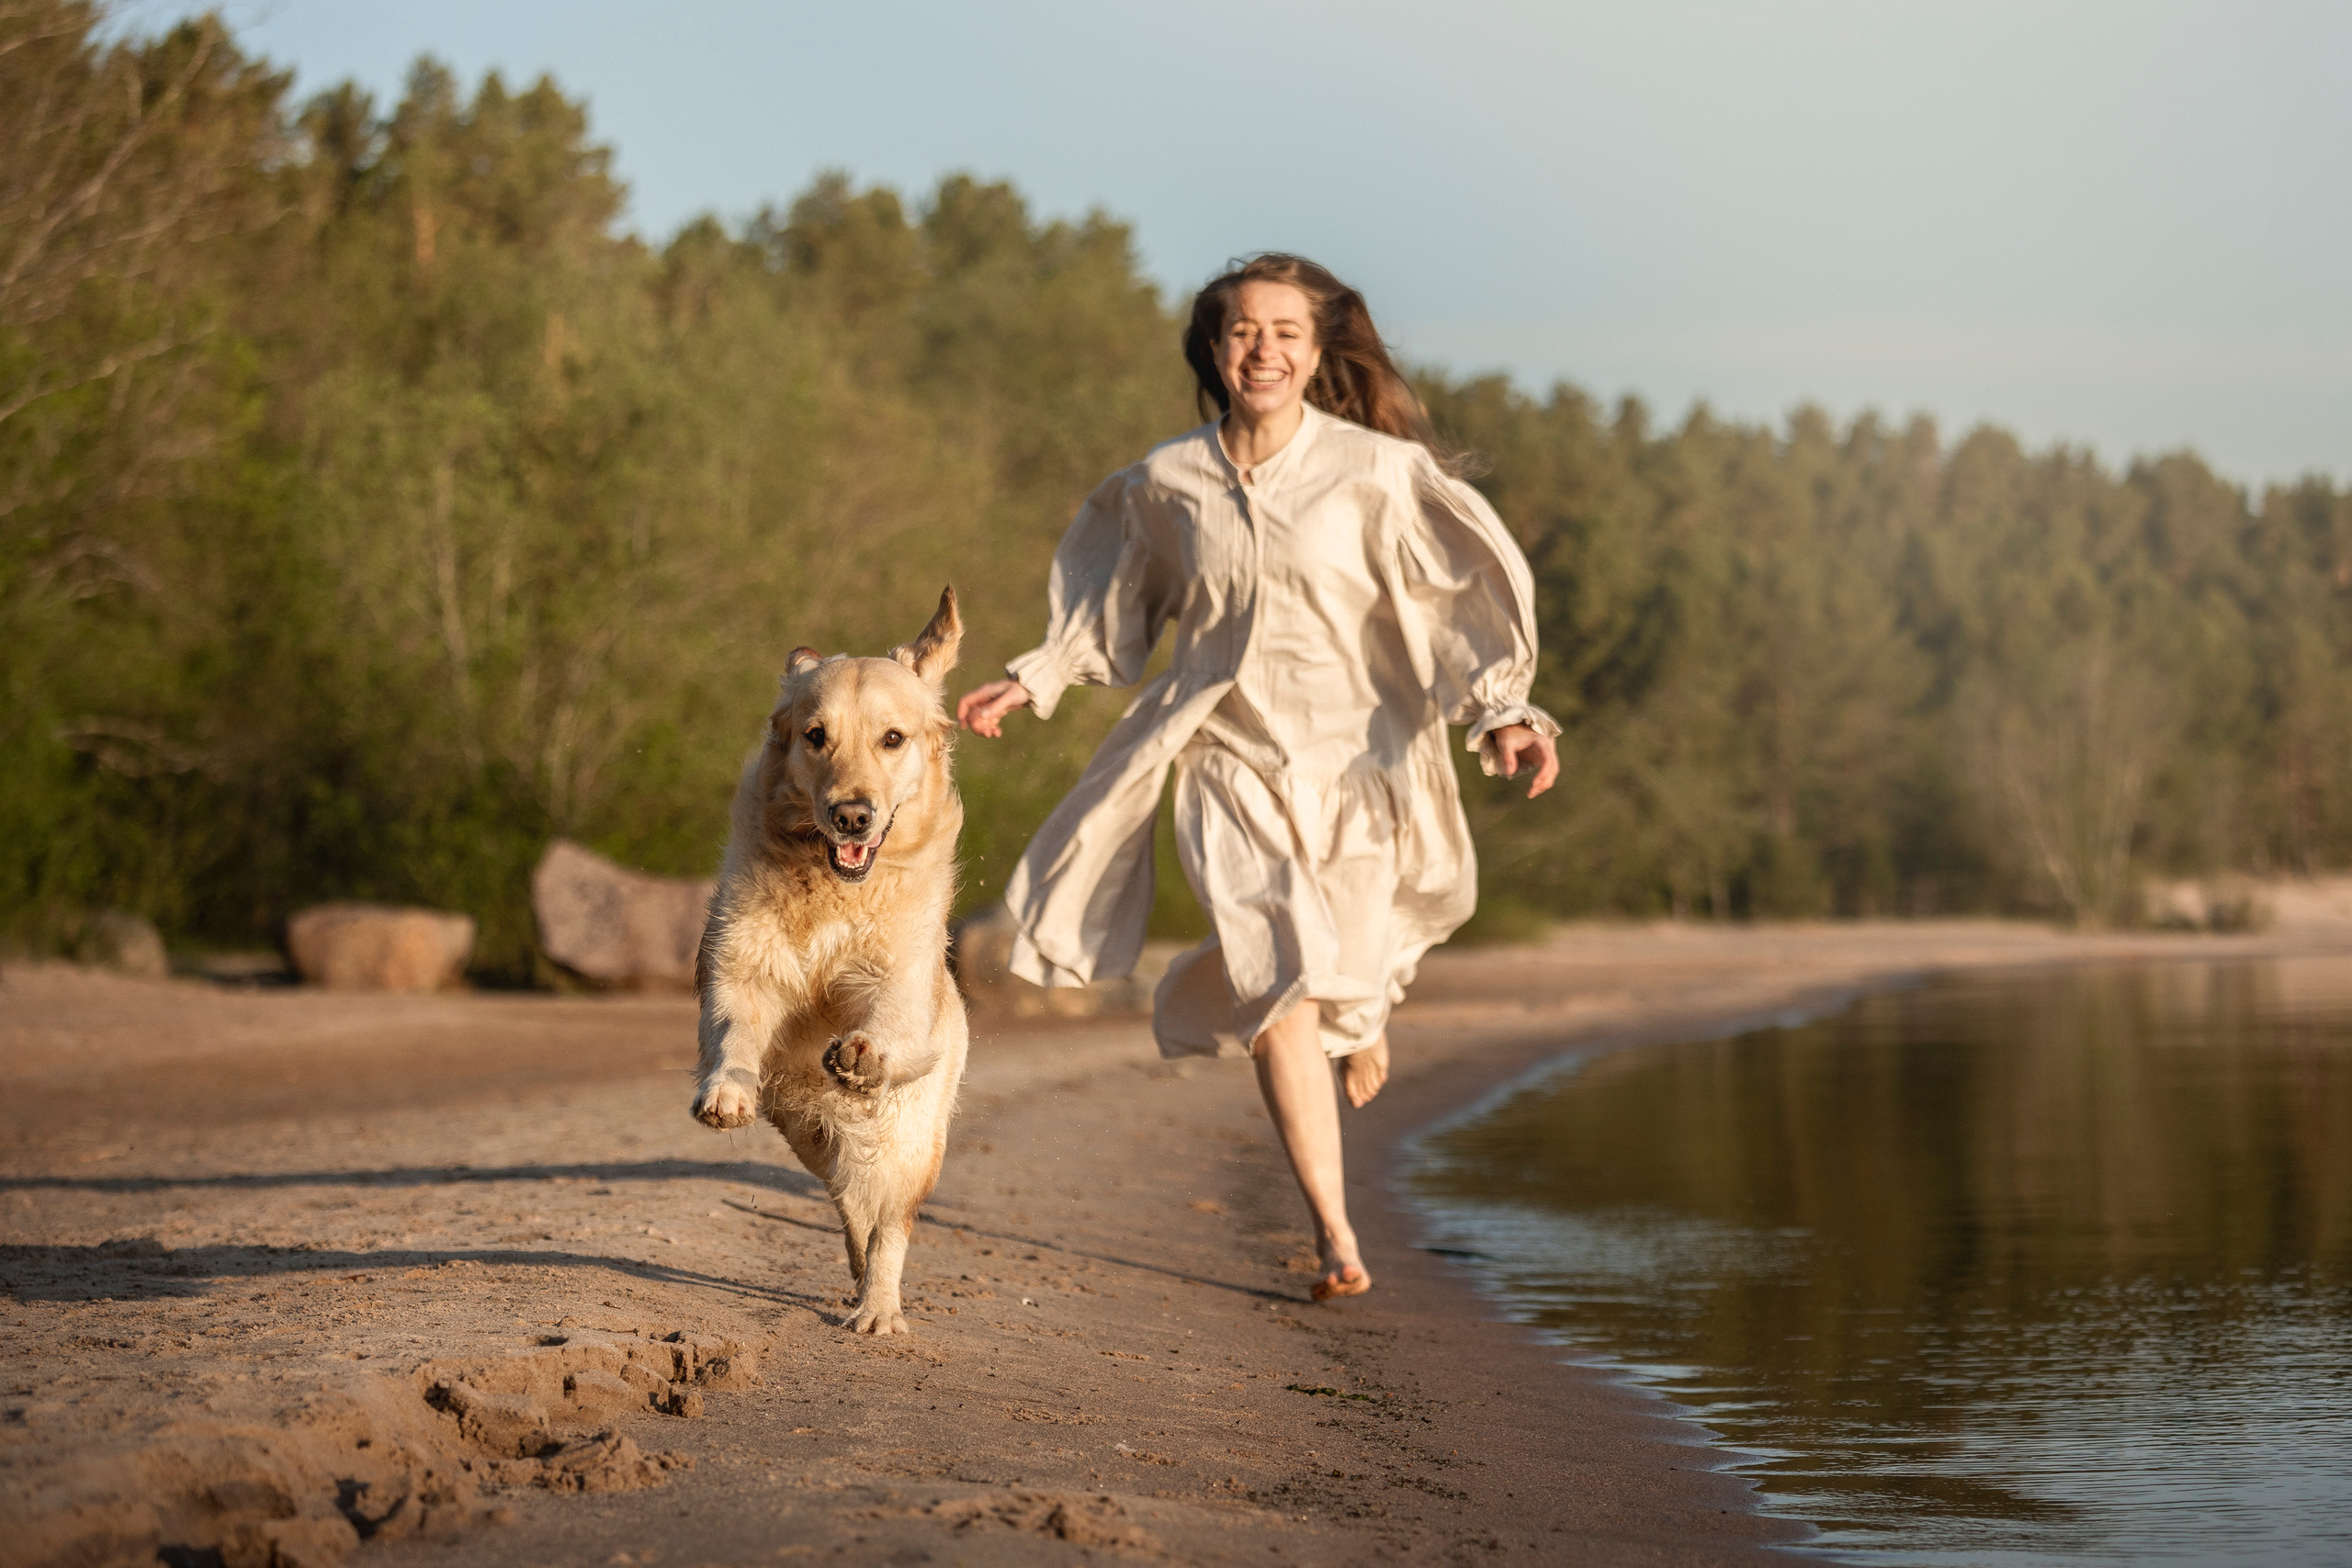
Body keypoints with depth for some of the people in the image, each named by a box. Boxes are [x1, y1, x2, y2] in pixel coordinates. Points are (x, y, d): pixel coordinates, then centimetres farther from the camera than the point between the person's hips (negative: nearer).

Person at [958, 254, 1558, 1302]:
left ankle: (1363, 1003, 49)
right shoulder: (1166, 484, 2)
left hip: (1351, 754, -1)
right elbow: (1114, 610, 18)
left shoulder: (1373, 473, -7)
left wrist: (1501, 712, -17)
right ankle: (1335, 1236, -3)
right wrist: (1032, 681, 12)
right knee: (1278, 993, -12)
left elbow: (1461, 596, -6)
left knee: (1342, 987, 6)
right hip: (1230, 756, 1)